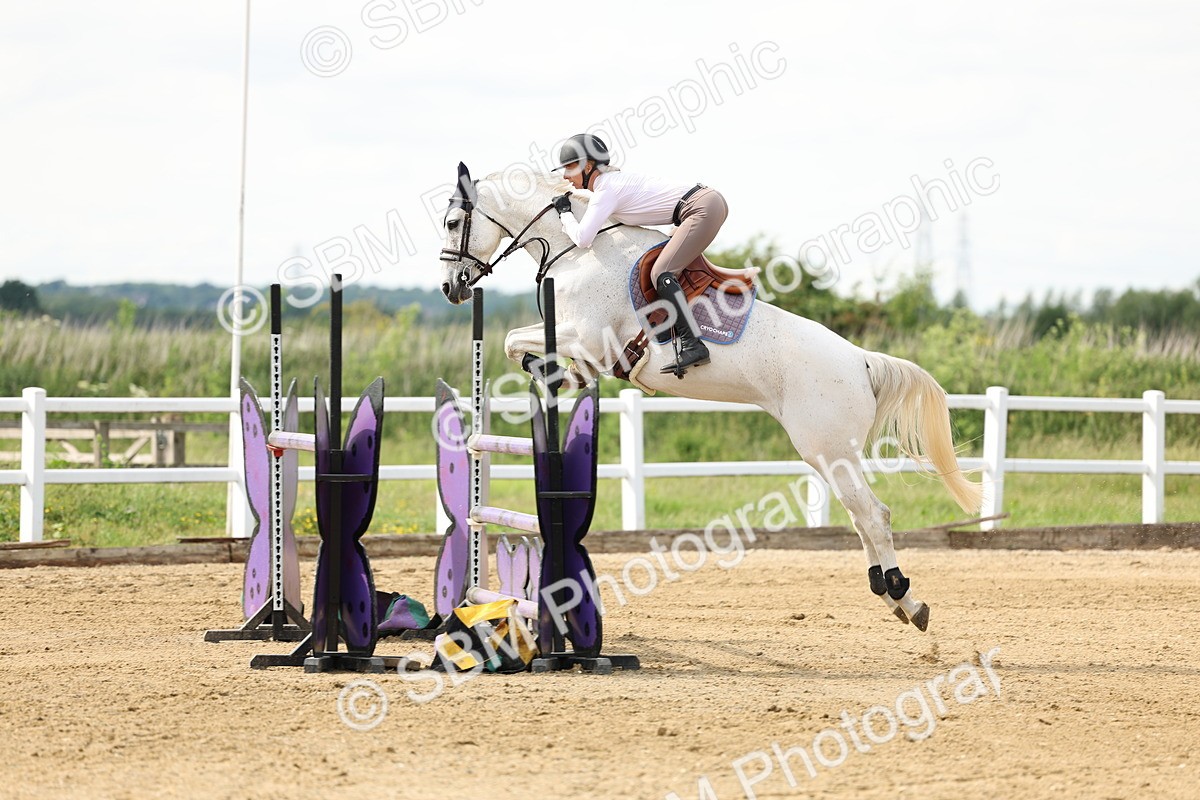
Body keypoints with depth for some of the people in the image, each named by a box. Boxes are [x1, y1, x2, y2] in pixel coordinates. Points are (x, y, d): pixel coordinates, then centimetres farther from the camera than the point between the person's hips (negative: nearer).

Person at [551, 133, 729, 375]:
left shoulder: (606, 191, -11)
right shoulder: (614, 179, 16)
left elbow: (583, 238, -16)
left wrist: (565, 213, 1)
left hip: (702, 208, -10)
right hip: (709, 200, 10)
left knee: (661, 273, -18)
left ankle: (693, 345, -27)